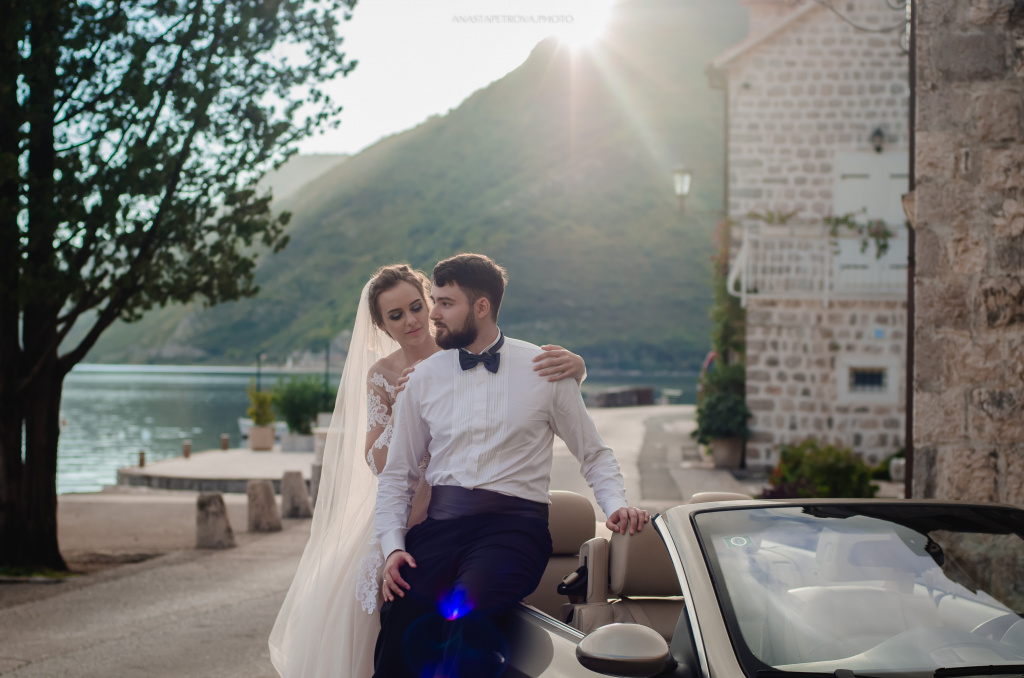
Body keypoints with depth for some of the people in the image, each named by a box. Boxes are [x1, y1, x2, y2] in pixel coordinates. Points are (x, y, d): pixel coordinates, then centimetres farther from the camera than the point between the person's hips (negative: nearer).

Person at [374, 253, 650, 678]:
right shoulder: (424, 379, 14)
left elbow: (593, 454, 14)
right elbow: (397, 474, 16)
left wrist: (617, 504, -5)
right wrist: (393, 545, 0)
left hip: (514, 521, -2)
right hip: (441, 520, 2)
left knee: (468, 611, -35)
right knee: (401, 618, -28)